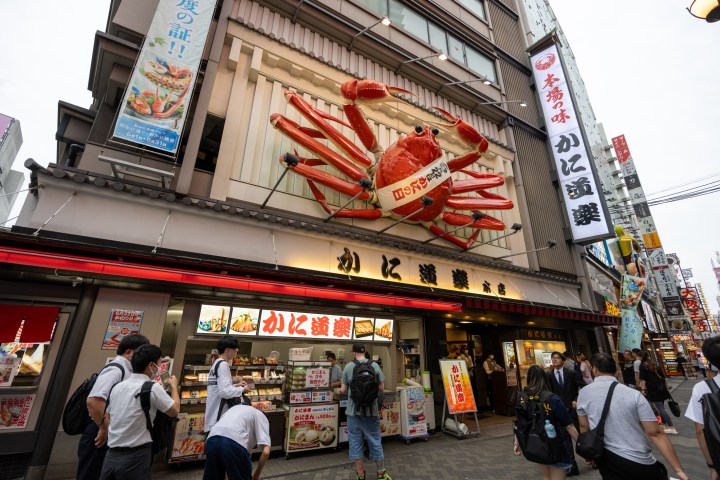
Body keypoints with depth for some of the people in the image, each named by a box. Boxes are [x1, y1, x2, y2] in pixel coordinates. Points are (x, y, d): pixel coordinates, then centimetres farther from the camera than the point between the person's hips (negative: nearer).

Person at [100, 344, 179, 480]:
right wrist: (173, 386, 9)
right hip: (135, 458, -6)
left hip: (111, 456, 6)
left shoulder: (118, 386, 5)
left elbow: (106, 418, 16)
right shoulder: (153, 388, -16)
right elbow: (175, 410, -4)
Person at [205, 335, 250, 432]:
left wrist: (236, 385, 11)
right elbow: (224, 391, -26)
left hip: (214, 415, 9)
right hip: (219, 416, -9)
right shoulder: (223, 364, -17)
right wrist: (242, 389, -11)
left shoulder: (216, 364, 12)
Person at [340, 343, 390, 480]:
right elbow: (381, 387, 1)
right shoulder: (375, 365, -4)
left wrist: (342, 391, 20)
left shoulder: (348, 367, -7)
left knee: (355, 443, 13)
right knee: (375, 441, 15)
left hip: (354, 411, -1)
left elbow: (343, 390, -3)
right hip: (372, 410, 1)